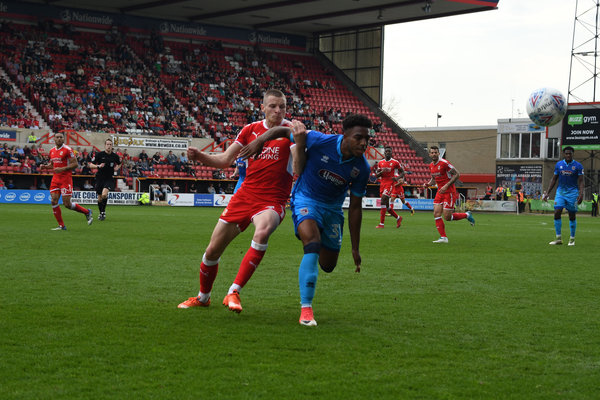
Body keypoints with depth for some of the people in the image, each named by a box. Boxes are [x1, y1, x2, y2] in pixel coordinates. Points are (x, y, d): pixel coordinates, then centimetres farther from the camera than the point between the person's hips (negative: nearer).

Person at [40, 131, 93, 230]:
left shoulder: (67, 150, -9)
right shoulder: (52, 150, 11)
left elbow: (75, 164, -12)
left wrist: (62, 169, -21)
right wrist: (45, 166, 4)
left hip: (66, 178, -6)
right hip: (56, 178, 6)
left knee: (67, 204, -7)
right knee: (54, 201, -4)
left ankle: (87, 212, 16)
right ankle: (61, 226, 5)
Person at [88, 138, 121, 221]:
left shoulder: (115, 156, 0)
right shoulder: (99, 155, -5)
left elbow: (119, 164, 21)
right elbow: (90, 164, -2)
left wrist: (117, 168, -2)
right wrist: (98, 166, -20)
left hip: (109, 179, -1)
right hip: (100, 178, 1)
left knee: (104, 194, -25)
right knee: (100, 198, 7)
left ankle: (103, 211, -5)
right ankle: (101, 213, 31)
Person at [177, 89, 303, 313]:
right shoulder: (250, 129, 9)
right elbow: (225, 160, 14)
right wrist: (199, 156, -3)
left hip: (272, 200, -4)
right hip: (245, 195, 4)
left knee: (262, 232, -38)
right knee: (212, 251, 5)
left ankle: (233, 293, -30)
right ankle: (203, 297, 33)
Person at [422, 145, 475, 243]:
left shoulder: (444, 163, -15)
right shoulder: (431, 166, 9)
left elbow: (457, 174, -14)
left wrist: (446, 185, -20)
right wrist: (427, 184, 3)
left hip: (449, 192, -7)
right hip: (440, 192, 7)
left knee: (447, 217, -8)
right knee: (436, 214, -5)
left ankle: (467, 215, 16)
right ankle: (443, 237, 0)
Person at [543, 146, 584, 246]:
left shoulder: (578, 166, -2)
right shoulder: (558, 165, 6)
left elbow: (581, 181, -3)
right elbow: (554, 179, 12)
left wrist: (581, 194, -16)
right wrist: (547, 192, 7)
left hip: (572, 193, -2)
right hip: (560, 192, 2)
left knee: (572, 216, 2)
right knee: (557, 213, -9)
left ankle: (572, 239, 14)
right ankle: (558, 238, -1)